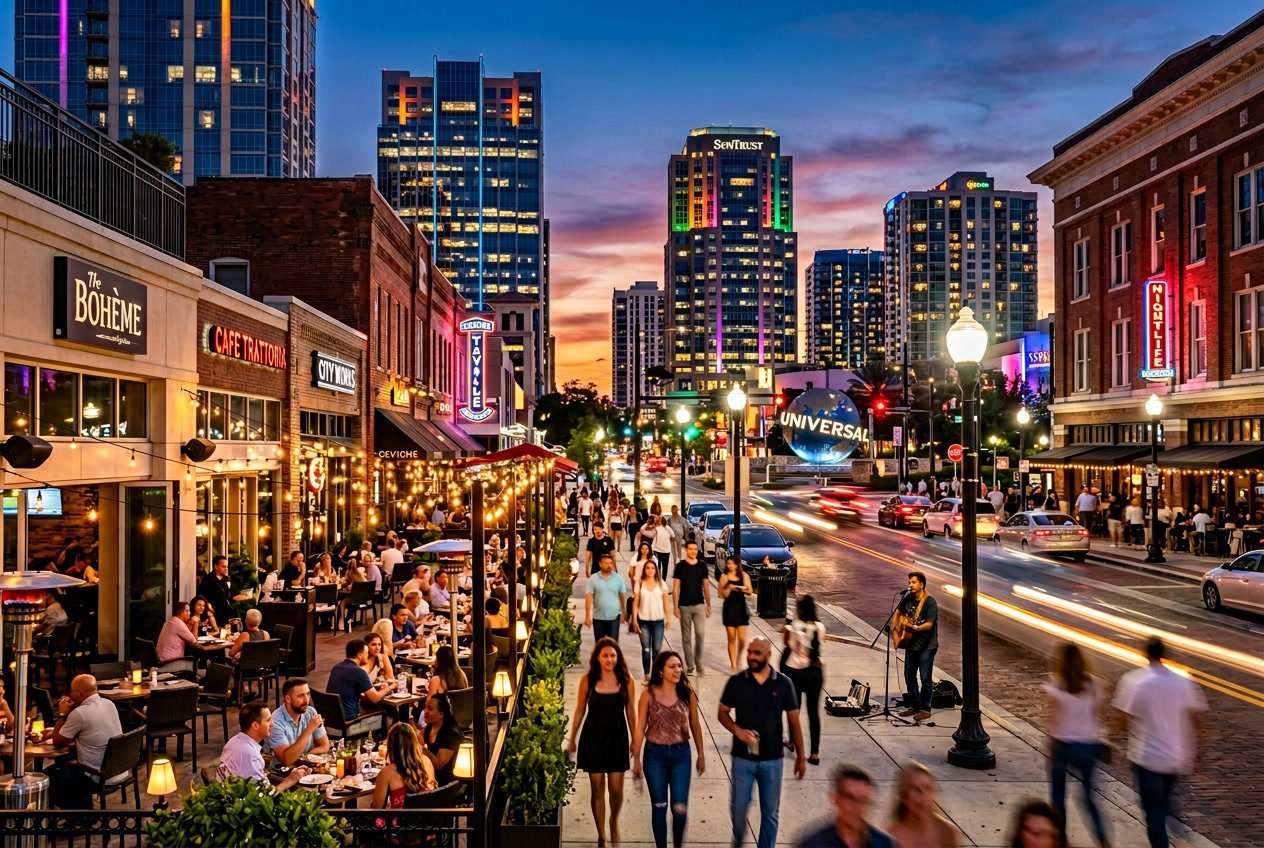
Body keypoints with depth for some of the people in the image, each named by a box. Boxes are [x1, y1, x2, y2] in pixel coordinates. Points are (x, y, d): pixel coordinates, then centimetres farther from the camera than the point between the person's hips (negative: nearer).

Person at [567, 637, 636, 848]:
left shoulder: (626, 680, -6)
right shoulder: (587, 680, -7)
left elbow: (630, 711, 3)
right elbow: (580, 711, 2)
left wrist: (634, 740, 7)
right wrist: (571, 739, 6)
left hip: (617, 737, 0)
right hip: (593, 737, 0)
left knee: (616, 789, 1)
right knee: (598, 788, 7)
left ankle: (614, 821, 33)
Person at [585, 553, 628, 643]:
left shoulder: (619, 578, -3)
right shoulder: (593, 579, -6)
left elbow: (623, 596, 5)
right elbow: (589, 597, -7)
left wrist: (623, 613, 7)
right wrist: (587, 616, -9)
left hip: (614, 618, 0)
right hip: (598, 618, 1)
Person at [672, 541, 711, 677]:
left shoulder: (702, 566, 6)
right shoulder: (680, 566, -2)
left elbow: (706, 587, 11)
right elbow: (675, 587, -2)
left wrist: (708, 605, 9)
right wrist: (675, 606, -7)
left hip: (699, 605, 1)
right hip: (684, 606, -1)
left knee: (700, 633, -13)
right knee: (686, 637, 5)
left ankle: (698, 663, 2)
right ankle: (690, 666, 14)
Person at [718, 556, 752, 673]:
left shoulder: (744, 575, 1)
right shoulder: (724, 576, -4)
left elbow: (749, 591, 3)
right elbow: (722, 595, -5)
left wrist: (744, 589, -17)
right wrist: (729, 587, -22)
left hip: (741, 608, 1)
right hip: (729, 608, -1)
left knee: (742, 639, 0)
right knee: (732, 639, 2)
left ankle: (739, 660, 25)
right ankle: (733, 665, 11)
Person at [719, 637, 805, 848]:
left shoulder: (783, 684, -6)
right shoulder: (736, 682, -6)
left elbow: (794, 721, 1)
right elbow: (723, 712, 2)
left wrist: (800, 757, 1)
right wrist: (738, 731, -17)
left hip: (772, 760, 0)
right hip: (742, 759, 0)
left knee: (770, 812, 9)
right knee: (738, 808, 9)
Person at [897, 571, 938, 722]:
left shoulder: (930, 602, -16)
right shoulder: (909, 598, 4)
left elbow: (929, 624, -21)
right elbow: (898, 612, 19)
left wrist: (915, 628, -31)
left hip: (927, 646, -7)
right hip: (911, 643, 7)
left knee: (925, 678, -2)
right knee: (909, 676, 12)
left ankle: (925, 709, 9)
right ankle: (914, 706, 24)